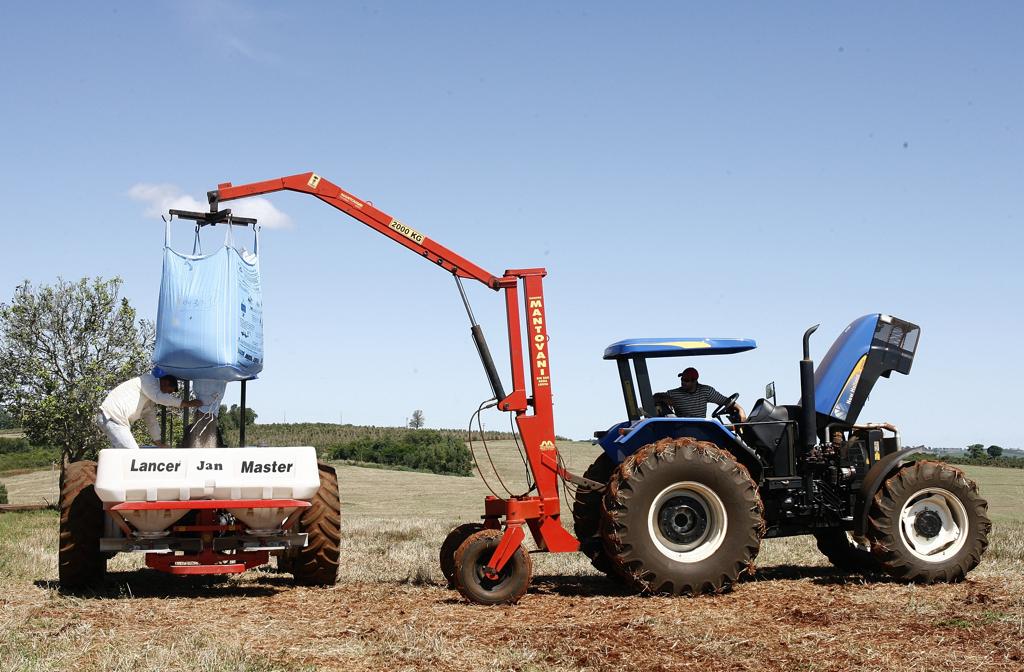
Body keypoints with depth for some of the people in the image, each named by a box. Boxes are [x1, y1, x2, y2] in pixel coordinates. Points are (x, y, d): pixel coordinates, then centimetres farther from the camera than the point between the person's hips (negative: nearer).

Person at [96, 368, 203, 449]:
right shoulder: (149, 379, -7)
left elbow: (151, 420, 23)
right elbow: (159, 397, -23)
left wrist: (158, 441, 17)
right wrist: (186, 404, -24)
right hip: (111, 416, -11)